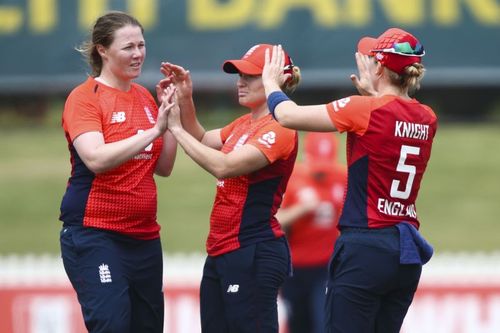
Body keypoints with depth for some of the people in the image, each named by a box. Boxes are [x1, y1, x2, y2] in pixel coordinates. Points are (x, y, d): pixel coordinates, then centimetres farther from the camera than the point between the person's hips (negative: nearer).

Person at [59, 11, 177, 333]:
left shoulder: (145, 97, 12)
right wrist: (153, 130, -26)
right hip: (94, 234, -7)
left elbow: (163, 167, 11)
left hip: (144, 234, 7)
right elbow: (96, 158, -23)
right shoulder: (84, 97, -7)